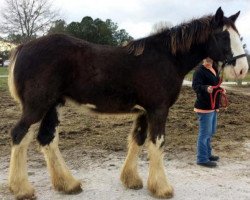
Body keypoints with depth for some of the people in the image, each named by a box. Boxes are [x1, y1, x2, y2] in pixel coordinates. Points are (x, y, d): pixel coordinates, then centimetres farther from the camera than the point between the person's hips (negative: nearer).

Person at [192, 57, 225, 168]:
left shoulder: (214, 69, 12)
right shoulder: (199, 71, -16)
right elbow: (196, 86, -28)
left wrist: (221, 90, 9)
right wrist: (206, 89, -45)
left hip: (213, 106, 10)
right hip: (204, 107, -10)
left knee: (211, 132, 20)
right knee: (204, 133, -3)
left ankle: (207, 154, 35)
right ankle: (202, 159, 7)